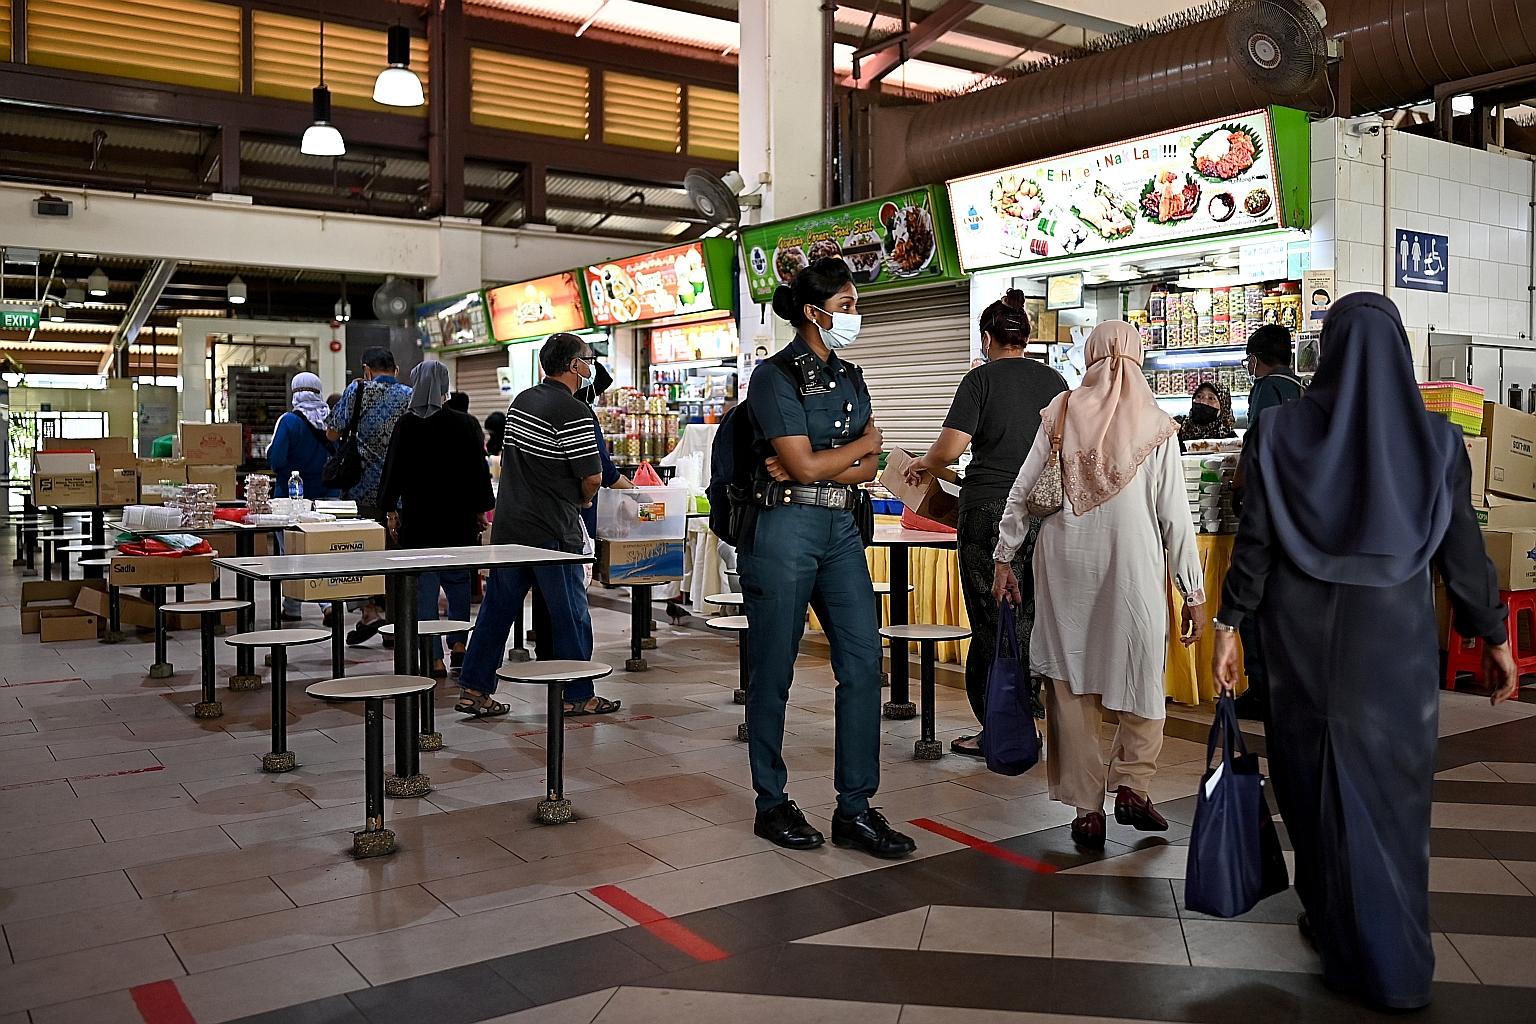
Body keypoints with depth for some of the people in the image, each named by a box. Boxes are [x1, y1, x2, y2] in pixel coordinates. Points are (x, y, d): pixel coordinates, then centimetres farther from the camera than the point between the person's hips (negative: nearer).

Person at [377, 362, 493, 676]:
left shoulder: (406, 425, -4)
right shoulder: (466, 423, -4)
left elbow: (393, 470, 0)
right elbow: (479, 470, 0)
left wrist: (390, 511, 9)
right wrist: (481, 510, 9)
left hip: (418, 519, -1)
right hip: (459, 519, 1)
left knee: (424, 586, 3)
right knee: (458, 579, 19)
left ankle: (435, 658, 2)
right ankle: (458, 642, 17)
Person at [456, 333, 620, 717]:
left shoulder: (521, 401, 11)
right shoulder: (573, 411, -15)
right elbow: (593, 476, -16)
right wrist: (582, 499, 7)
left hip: (508, 523, 8)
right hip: (552, 530, -8)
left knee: (497, 606, 12)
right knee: (570, 612, 4)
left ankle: (474, 690, 15)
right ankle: (578, 696, 13)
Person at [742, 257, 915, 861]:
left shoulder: (849, 376, 14)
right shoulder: (776, 375, -6)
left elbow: (868, 469, 7)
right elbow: (804, 465, -15)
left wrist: (815, 467, -12)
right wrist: (866, 440, 0)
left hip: (842, 529, 7)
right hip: (784, 530, -6)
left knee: (863, 662, 0)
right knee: (773, 671, 3)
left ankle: (855, 810, 8)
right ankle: (772, 805, 17)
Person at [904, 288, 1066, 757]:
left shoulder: (981, 379, -4)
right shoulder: (1055, 380, 11)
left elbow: (948, 449, -11)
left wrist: (922, 464, 9)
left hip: (990, 511, -5)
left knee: (992, 622, 2)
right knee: (1031, 619, 11)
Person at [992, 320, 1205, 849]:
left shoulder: (1061, 414, 2)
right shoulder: (1157, 426, -2)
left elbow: (1021, 492, 3)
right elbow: (1176, 518, -3)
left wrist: (1004, 558, 12)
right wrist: (1195, 593, 4)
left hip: (1065, 568, 2)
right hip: (1133, 569, -2)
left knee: (1071, 682, 8)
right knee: (1141, 676, 17)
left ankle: (1087, 808, 13)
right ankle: (1130, 784, 10)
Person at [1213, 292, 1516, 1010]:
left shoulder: (1281, 431, -6)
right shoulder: (1435, 438, -4)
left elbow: (1254, 540, -7)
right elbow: (1462, 548, 0)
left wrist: (1229, 626, 0)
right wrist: (1494, 636, 10)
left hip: (1304, 632, 0)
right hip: (1395, 632, 1)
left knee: (1317, 774, 14)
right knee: (1391, 783, 10)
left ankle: (1335, 923, 26)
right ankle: (1394, 961, 16)